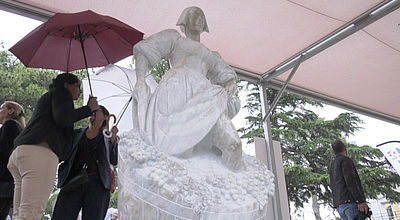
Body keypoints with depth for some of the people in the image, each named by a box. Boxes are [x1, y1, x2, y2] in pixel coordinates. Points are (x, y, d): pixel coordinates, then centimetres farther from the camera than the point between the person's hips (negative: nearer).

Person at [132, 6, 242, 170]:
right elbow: (142, 51, 14)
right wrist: (140, 81, -3)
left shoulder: (211, 55, 37)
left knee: (232, 145, -19)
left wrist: (229, 93, 3)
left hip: (202, 93, 3)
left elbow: (229, 78, 27)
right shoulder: (173, 37, 24)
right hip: (176, 89, -2)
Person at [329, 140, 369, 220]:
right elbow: (350, 181, -13)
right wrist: (360, 201, -18)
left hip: (340, 205, 8)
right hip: (351, 201, -8)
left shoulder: (332, 166, 23)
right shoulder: (345, 160, -1)